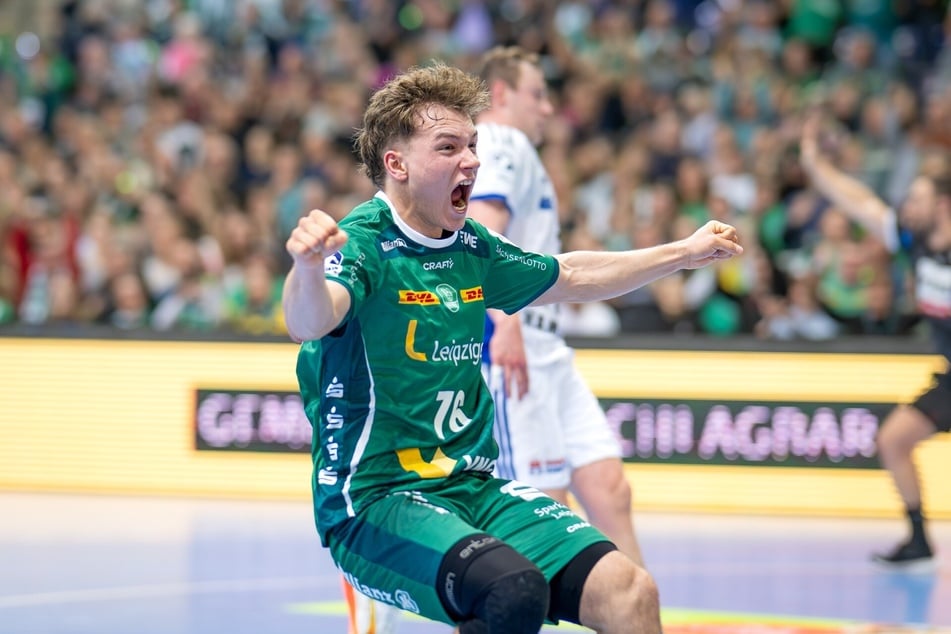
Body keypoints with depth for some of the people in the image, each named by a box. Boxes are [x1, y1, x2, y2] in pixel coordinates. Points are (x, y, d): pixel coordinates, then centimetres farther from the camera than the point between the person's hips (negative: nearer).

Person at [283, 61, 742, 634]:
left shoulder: (471, 249, 11)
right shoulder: (361, 244, -12)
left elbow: (570, 278, 30)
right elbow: (308, 323, -34)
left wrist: (685, 253, 33)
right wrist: (307, 269, -56)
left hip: (473, 487, 7)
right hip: (376, 501, -7)